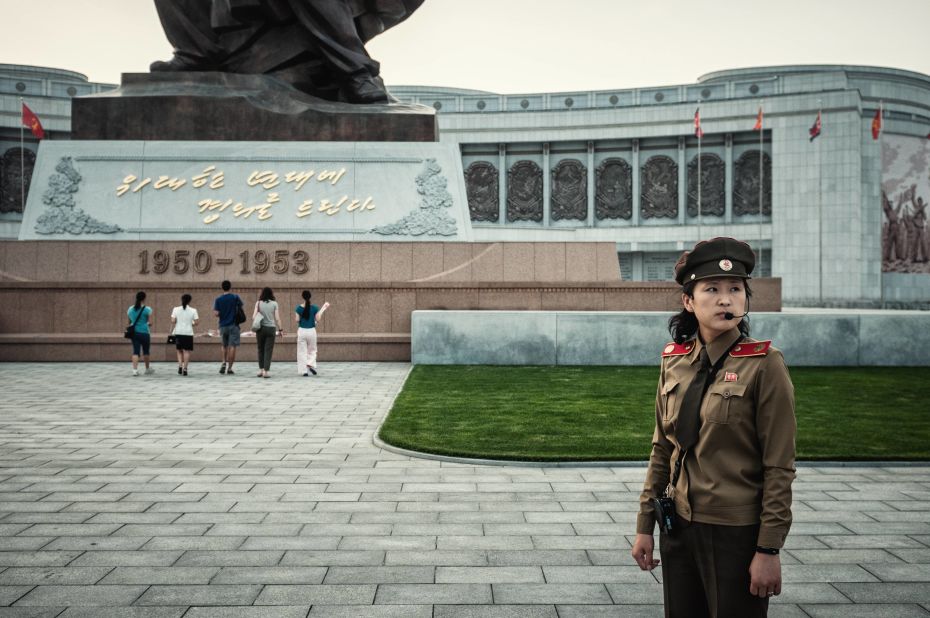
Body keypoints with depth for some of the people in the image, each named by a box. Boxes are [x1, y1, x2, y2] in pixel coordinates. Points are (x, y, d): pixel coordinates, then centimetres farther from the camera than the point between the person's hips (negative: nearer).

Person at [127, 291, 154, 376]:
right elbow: (150, 322, -8)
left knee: (135, 352, 2)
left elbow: (129, 321, 13)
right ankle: (147, 369, 25)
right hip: (144, 333, -4)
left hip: (134, 333, 4)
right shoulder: (147, 309, -8)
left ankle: (135, 369, -11)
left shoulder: (130, 309, 7)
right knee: (145, 352, 11)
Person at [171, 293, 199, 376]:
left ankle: (180, 366, 0)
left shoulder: (176, 309, 1)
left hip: (178, 333, 2)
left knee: (179, 350, 15)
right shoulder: (193, 310, -2)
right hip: (188, 333, -2)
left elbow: (173, 321, -5)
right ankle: (185, 368, -3)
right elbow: (196, 323, -5)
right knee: (187, 351, 4)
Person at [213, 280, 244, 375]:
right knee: (232, 347, -2)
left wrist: (222, 315, 13)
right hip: (233, 325, -3)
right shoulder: (235, 297, -5)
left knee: (225, 346, 21)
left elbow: (216, 314, -6)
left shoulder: (218, 299, -1)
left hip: (223, 326, 3)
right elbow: (241, 305, 11)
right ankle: (229, 368, -5)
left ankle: (224, 363, 6)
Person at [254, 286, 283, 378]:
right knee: (268, 350, 1)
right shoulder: (274, 304, -1)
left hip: (260, 328, 1)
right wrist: (280, 329, 5)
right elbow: (277, 318, -2)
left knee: (260, 349, 15)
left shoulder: (258, 303, 0)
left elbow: (254, 316, -5)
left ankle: (261, 369, 16)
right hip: (271, 328, -1)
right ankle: (266, 371, -3)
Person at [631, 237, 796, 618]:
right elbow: (662, 450, 9)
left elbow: (779, 467, -12)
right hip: (679, 527, 5)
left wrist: (769, 549, -13)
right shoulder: (675, 361, 3)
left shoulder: (764, 364, -11)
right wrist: (645, 525, 9)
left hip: (737, 532, -5)